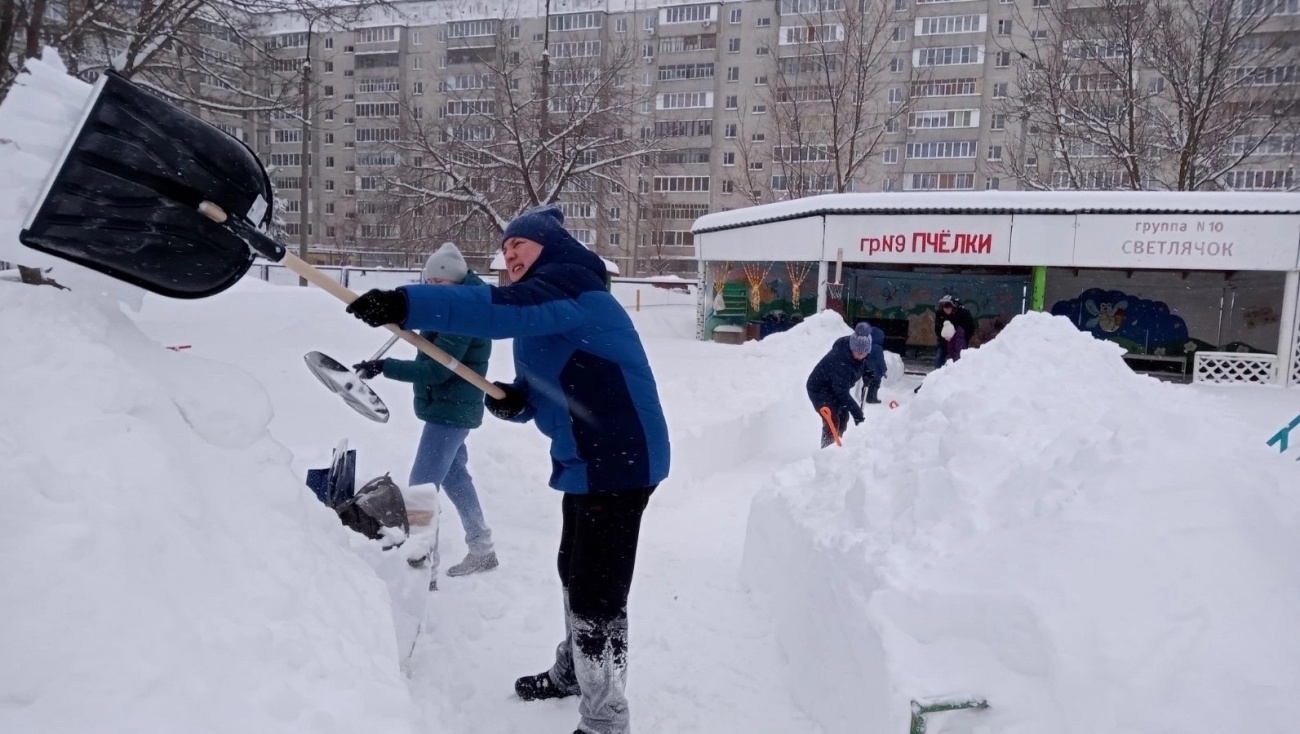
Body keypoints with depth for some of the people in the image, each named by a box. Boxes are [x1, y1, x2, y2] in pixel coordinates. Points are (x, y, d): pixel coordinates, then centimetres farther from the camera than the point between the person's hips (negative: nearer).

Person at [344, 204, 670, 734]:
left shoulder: (569, 285, -15)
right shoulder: (543, 305, 17)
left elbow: (501, 311, -34)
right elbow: (543, 390, 17)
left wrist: (406, 304, -39)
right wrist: (511, 400, -6)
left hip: (619, 460, -11)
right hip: (587, 459, 11)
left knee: (597, 594, -5)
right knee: (575, 576, 25)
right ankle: (571, 672, 46)